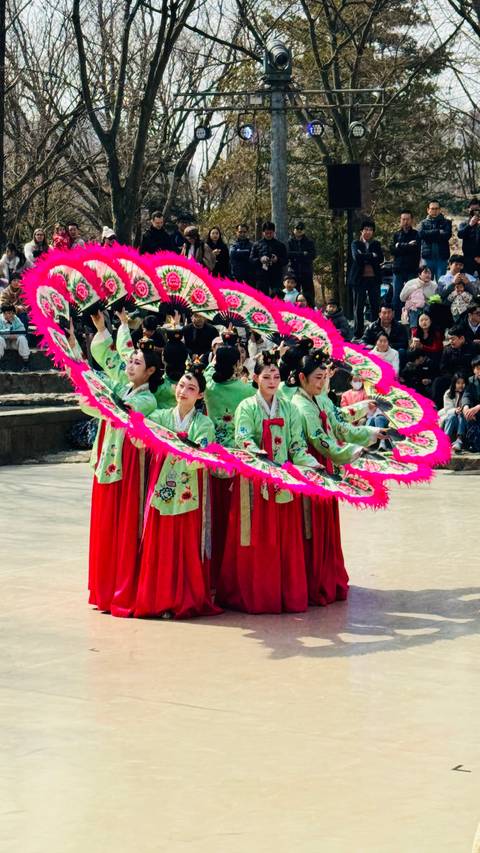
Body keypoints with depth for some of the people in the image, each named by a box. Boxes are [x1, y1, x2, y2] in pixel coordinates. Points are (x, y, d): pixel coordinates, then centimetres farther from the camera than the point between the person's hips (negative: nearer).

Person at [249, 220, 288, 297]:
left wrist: (277, 260, -14)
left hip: (276, 276, -1)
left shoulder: (280, 245, 11)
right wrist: (260, 260, -15)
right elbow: (251, 260, 4)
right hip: (261, 277, 1)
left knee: (277, 296, -10)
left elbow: (285, 261, 7)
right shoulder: (257, 245, 11)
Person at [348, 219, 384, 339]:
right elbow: (357, 257, -12)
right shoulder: (356, 243, 7)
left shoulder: (376, 244, 12)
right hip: (360, 278, -2)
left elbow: (380, 259, -3)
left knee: (375, 306, 0)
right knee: (358, 307, -1)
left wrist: (364, 258, -9)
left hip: (374, 278, 2)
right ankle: (358, 334, 2)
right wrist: (372, 256, -10)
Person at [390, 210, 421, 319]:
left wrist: (400, 246, -4)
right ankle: (396, 321, 6)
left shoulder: (416, 234, 5)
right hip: (398, 269, 3)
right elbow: (392, 249, 0)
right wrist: (407, 246, -7)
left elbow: (415, 248, -11)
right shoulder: (397, 235, 14)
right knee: (397, 297, 2)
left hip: (412, 269, -3)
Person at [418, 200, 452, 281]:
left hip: (442, 257, -1)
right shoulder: (424, 223, 13)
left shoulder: (446, 222, 8)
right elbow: (421, 234, -7)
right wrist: (438, 232, -9)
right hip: (428, 257, 1)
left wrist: (430, 234, -7)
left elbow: (447, 235, -10)